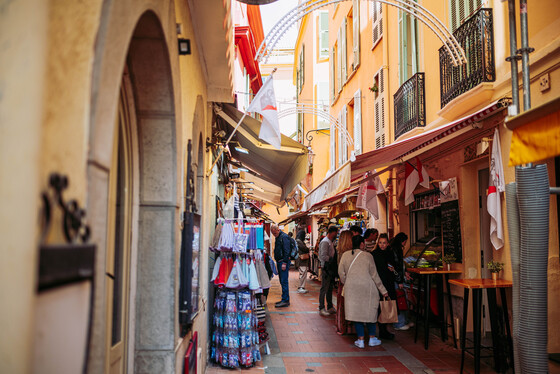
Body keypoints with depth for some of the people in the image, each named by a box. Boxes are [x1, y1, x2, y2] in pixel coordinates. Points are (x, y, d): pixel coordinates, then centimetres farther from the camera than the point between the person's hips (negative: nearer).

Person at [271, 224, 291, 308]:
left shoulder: (284, 237, -13)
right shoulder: (278, 237, 17)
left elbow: (286, 251, -18)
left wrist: (284, 263, -22)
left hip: (284, 262, -10)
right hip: (279, 262, 10)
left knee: (284, 281, -9)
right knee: (282, 281, 13)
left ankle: (285, 301, -7)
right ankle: (285, 299, 19)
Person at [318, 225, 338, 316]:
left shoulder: (330, 242, 15)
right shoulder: (325, 242, -15)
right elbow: (323, 256, -22)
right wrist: (332, 260, -16)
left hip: (331, 269, 10)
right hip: (326, 268, -10)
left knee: (330, 288, 15)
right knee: (324, 288, -3)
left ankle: (330, 307, 23)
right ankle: (321, 308, 3)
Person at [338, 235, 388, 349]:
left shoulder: (345, 255, 0)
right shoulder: (368, 257, -5)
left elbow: (341, 272, 3)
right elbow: (374, 275, -1)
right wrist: (383, 290, 8)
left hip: (351, 288, 1)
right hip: (367, 288, -1)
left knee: (356, 312, 7)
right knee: (370, 312, 13)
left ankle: (360, 339, 9)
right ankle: (372, 338, 20)